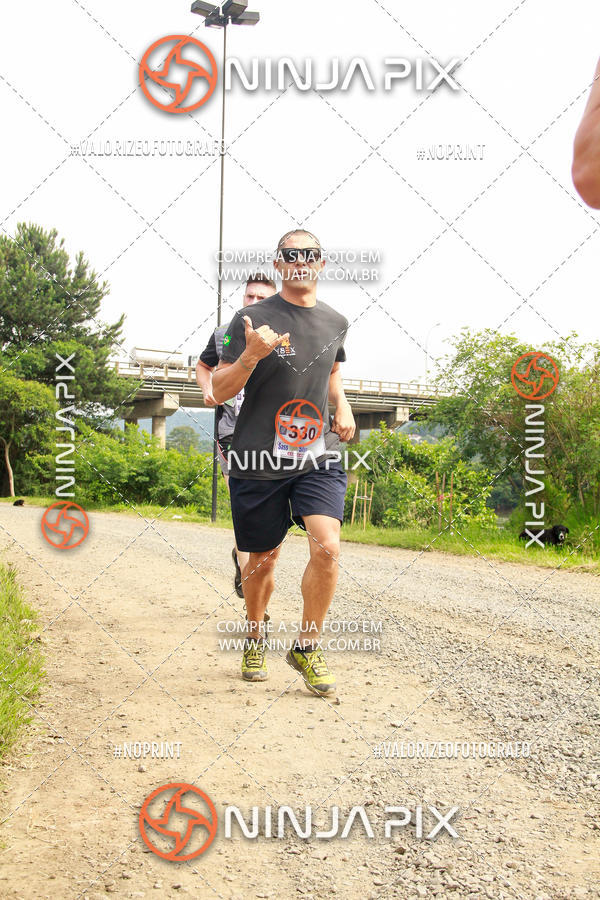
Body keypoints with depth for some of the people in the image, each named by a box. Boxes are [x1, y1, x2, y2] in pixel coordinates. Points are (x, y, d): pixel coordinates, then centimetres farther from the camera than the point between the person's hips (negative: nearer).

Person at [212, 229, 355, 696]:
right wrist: (251, 356, -23)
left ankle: (307, 646, 1)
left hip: (319, 456, 2)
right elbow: (220, 391, -5)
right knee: (263, 557, 10)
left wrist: (342, 406, 11)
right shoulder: (253, 320, -4)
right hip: (259, 461, -2)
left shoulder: (336, 322, 10)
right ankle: (255, 637, 37)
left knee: (327, 546, -17)